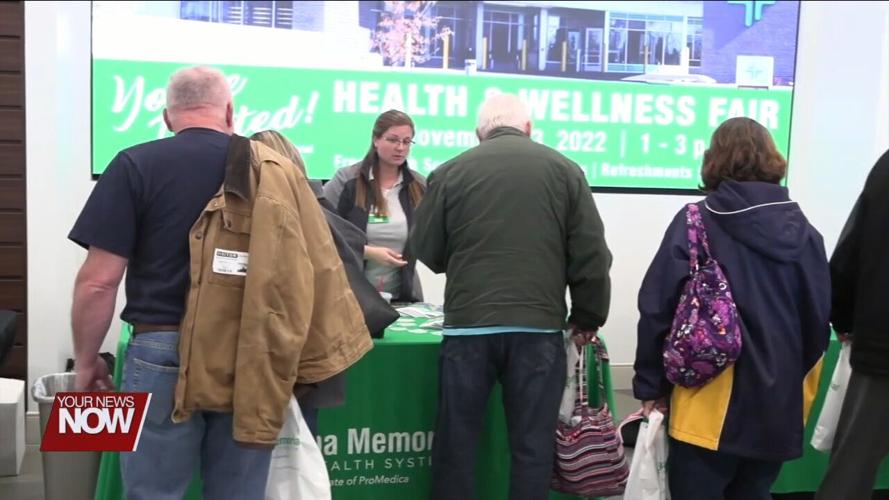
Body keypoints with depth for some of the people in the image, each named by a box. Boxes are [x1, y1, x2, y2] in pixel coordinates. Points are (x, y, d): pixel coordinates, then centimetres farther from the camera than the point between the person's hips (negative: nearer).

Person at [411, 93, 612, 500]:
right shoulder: (563, 169, 4)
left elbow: (425, 250, 10)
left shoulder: (450, 172, 3)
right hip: (539, 326, 0)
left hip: (467, 324, 0)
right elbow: (591, 254, 3)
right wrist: (587, 318, 13)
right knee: (532, 444, 9)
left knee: (456, 439, 12)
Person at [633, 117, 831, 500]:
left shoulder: (694, 223, -7)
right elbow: (818, 322, 4)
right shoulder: (803, 232, 2)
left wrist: (650, 384, 1)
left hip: (708, 404, -3)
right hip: (778, 406, 4)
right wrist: (794, 387, 17)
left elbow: (658, 308, -8)